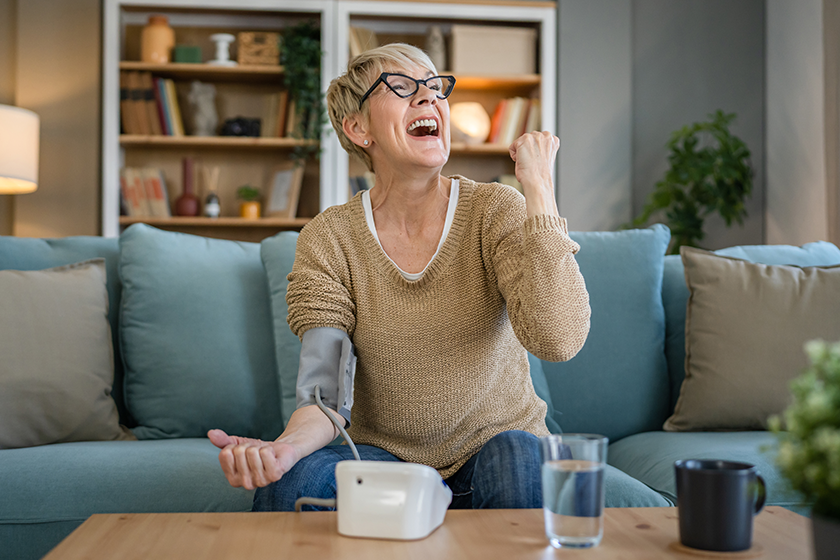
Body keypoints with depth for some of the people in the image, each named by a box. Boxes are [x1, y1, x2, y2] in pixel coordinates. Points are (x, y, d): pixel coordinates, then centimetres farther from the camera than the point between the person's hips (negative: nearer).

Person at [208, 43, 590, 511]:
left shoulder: (495, 210, -7)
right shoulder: (328, 240, -5)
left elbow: (558, 338, -24)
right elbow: (325, 393, -12)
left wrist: (538, 186, -21)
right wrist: (287, 445, -36)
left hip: (497, 444, 1)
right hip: (385, 457, 0)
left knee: (517, 456, -34)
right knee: (291, 481, -30)